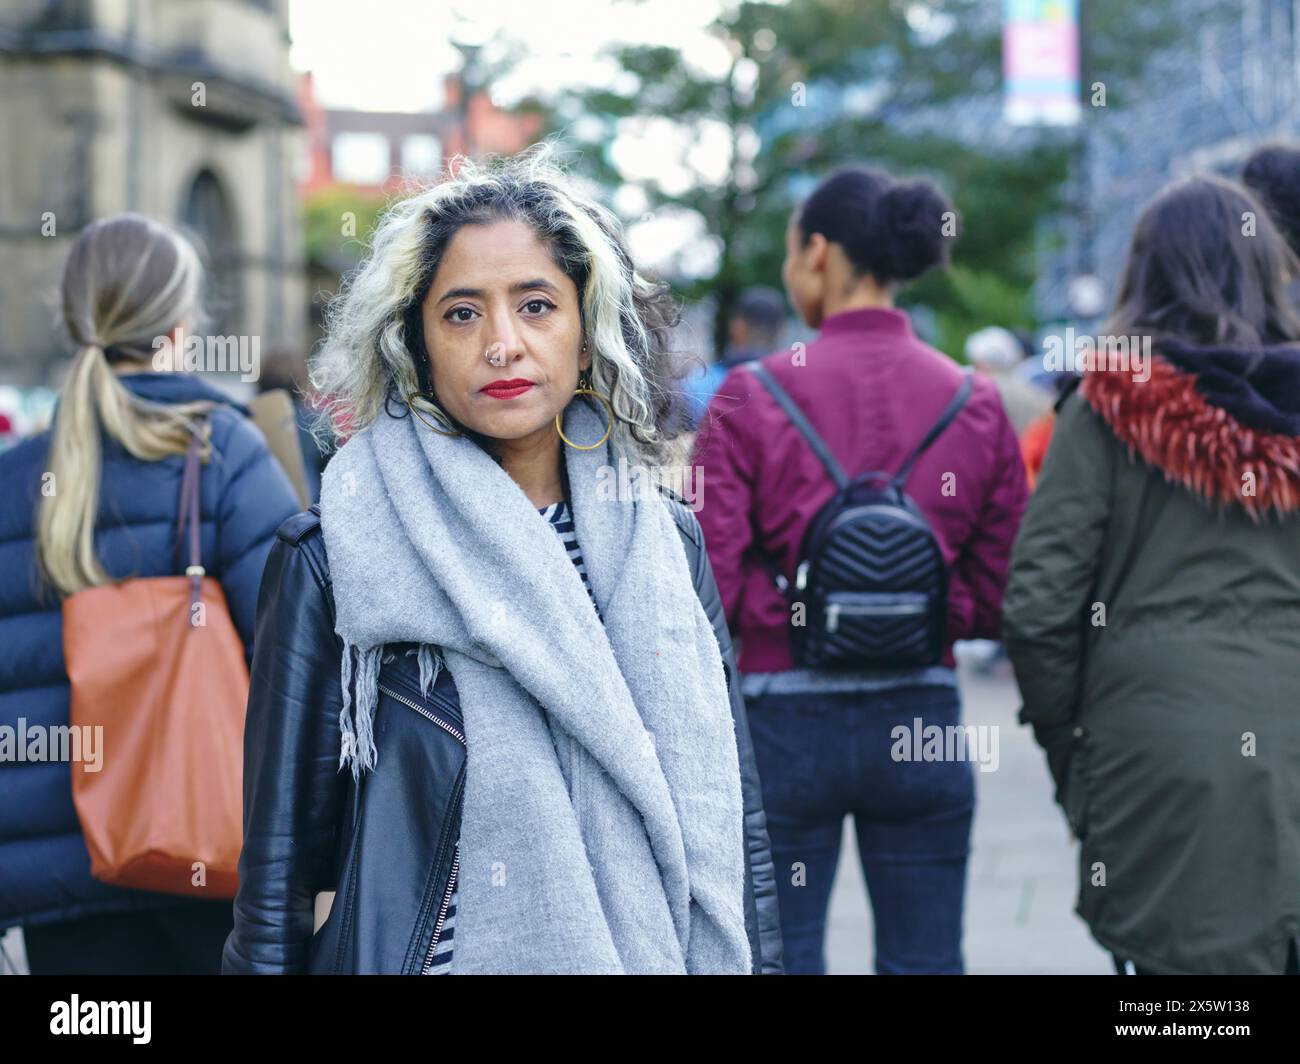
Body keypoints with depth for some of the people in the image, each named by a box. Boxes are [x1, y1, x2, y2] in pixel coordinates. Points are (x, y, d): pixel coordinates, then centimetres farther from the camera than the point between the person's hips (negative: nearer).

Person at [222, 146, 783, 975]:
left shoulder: (666, 543, 0)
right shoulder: (335, 562, -11)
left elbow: (734, 825, 2)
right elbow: (281, 867, -9)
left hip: (657, 951, 3)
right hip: (435, 951, -3)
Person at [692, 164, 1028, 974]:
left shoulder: (752, 397, -8)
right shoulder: (975, 403, 0)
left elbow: (708, 585, -10)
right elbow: (1002, 595, 1)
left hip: (786, 718, -2)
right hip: (922, 717, 2)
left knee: (782, 956, 8)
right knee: (926, 959, 12)